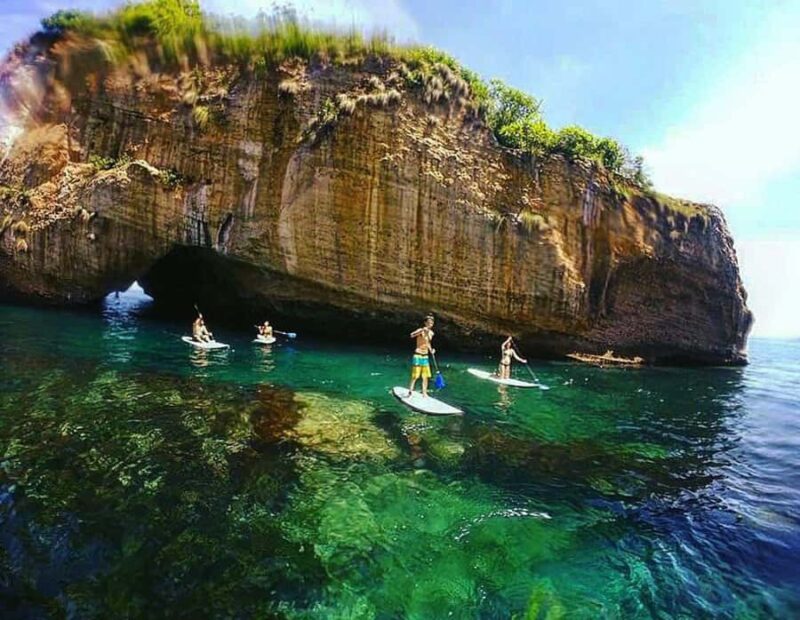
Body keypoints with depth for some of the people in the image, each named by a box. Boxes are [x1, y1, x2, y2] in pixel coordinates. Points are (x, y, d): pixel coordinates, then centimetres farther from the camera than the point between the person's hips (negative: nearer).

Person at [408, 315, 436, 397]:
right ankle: (410, 392, 4)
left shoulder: (431, 333, 8)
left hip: (425, 356, 6)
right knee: (415, 376, -7)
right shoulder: (421, 330, -12)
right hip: (418, 356, -6)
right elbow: (412, 335, -33)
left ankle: (424, 393, 17)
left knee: (425, 377, 8)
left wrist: (431, 350, 6)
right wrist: (422, 330, -45)